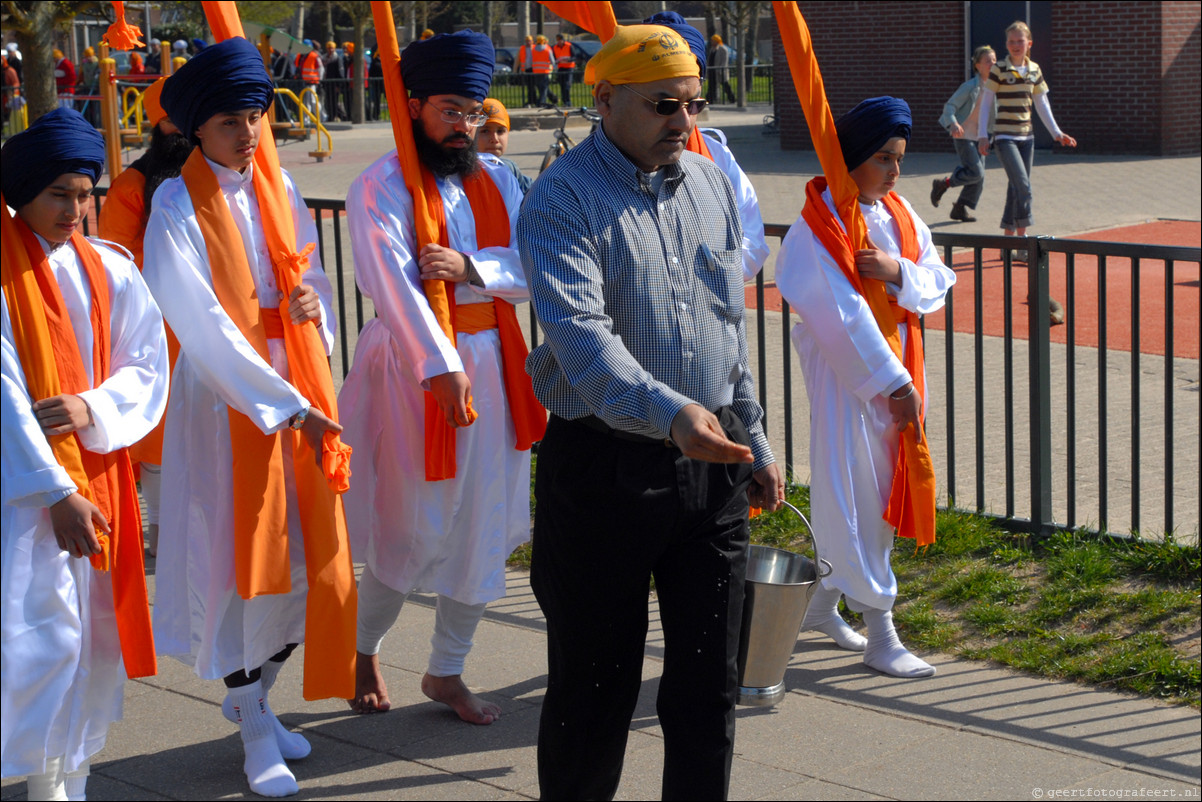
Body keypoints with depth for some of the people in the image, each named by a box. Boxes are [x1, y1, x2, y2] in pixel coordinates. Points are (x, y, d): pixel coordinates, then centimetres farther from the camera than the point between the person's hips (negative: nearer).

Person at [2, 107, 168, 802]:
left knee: (92, 633, 9)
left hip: (97, 475, 5)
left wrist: (96, 409, -14)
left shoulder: (110, 270, 7)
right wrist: (56, 491, -18)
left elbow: (147, 369, 7)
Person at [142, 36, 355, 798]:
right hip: (226, 399, -5)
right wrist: (286, 406, -24)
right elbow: (203, 327, -18)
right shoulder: (178, 206, -11)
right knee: (245, 564, 1)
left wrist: (313, 299, -6)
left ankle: (254, 697, 30)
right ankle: (255, 733, 15)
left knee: (306, 559, 9)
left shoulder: (278, 187, 7)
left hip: (300, 391, 6)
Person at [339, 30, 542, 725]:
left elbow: (533, 271, 1)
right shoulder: (382, 187, -9)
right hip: (415, 365, -5)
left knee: (483, 527, 8)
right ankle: (365, 650, 25)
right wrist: (442, 368, -27)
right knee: (413, 531, -1)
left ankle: (448, 672, 21)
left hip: (492, 364, 6)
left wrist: (468, 267, -17)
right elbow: (393, 285, -19)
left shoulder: (496, 181, 8)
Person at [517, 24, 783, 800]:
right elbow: (581, 334, -28)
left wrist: (755, 443, 19)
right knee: (596, 680, 6)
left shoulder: (711, 185, 9)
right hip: (606, 465, -5)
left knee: (710, 679, 9)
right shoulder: (563, 199, -13)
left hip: (710, 462, 6)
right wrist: (670, 412, -43)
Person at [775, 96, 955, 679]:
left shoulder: (899, 215, 8)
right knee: (851, 495, -3)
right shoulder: (816, 227, -14)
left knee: (882, 492, 13)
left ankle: (822, 604, 30)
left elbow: (939, 282, 6)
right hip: (844, 371, -8)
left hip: (895, 364, 8)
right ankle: (880, 636, 1)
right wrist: (895, 384, -18)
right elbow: (841, 316, -18)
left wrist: (899, 271, -16)